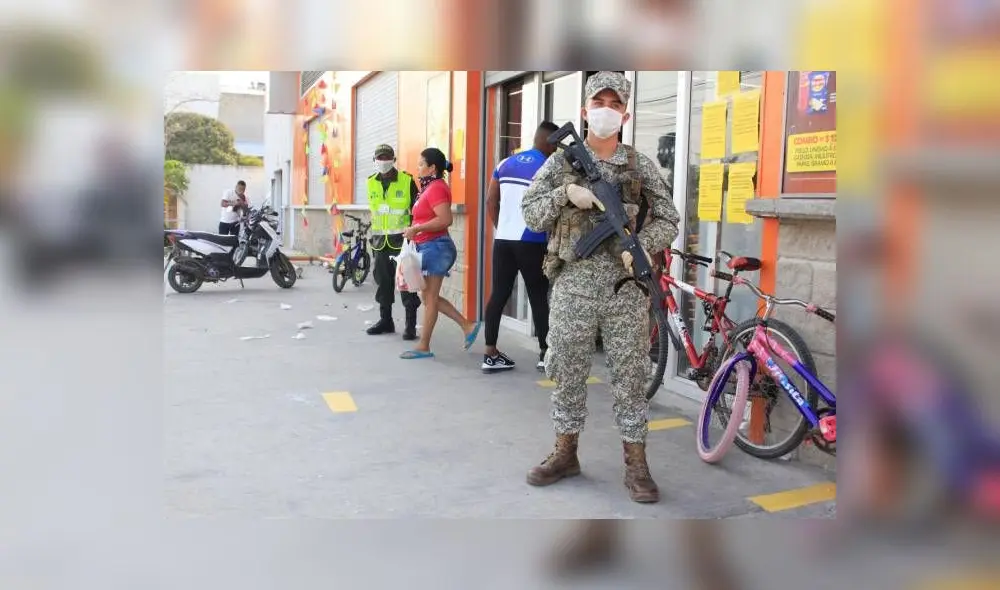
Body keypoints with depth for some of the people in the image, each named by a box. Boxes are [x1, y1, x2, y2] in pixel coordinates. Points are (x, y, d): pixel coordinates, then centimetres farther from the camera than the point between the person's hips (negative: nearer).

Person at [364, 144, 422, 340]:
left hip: (402, 239, -5)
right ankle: (385, 320, 24)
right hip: (381, 241, 5)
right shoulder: (371, 183, 8)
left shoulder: (407, 181, -6)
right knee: (383, 281, 11)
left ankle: (410, 324, 1)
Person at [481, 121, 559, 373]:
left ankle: (490, 354, 9)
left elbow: (491, 200, 12)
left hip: (503, 239, 6)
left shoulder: (505, 163, 11)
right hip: (531, 242, -6)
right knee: (538, 297, 5)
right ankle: (545, 353, 14)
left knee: (498, 295, 7)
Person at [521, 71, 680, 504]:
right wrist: (565, 195, -13)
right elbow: (530, 214, 5)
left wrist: (642, 246, -13)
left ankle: (635, 464, 15)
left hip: (626, 288, 0)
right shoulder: (561, 162, 6)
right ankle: (565, 454, 25)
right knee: (567, 374, 9)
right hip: (573, 286, 1)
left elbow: (668, 220, 6)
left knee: (630, 377, 4)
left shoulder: (642, 167, 5)